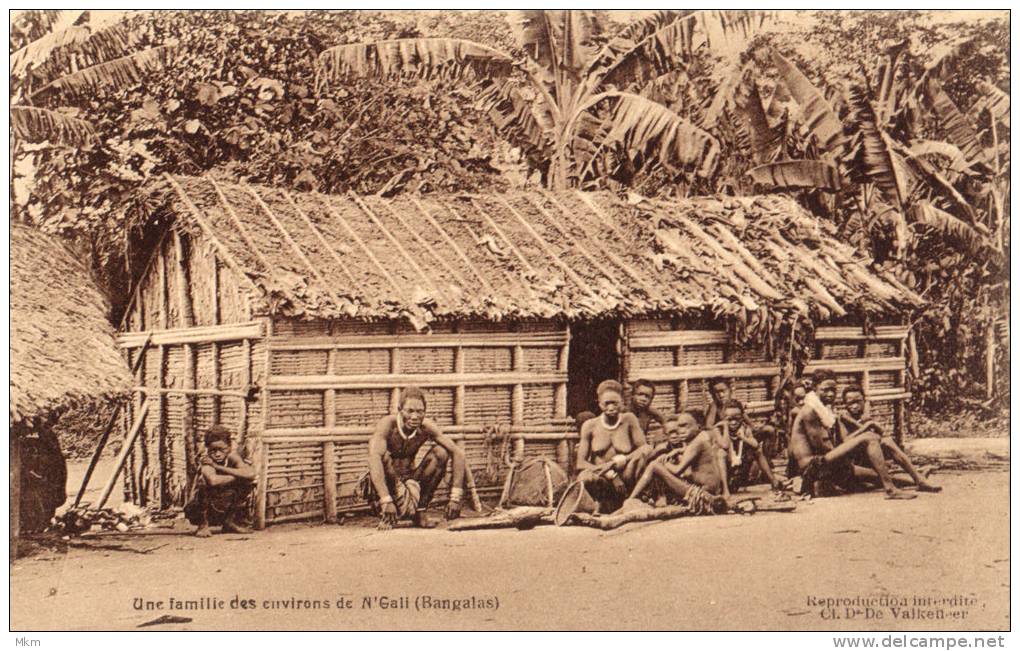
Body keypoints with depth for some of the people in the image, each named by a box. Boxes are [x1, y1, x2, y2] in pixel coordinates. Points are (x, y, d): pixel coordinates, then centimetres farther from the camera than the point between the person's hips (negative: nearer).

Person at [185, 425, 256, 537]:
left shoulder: (232, 456, -10)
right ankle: (203, 525, -11)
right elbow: (213, 480, -44)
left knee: (248, 481, -10)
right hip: (198, 510, -4)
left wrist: (219, 467, -29)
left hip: (223, 510, 4)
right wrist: (238, 476, -28)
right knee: (205, 480, -31)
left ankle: (231, 522, 3)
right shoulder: (206, 460, -22)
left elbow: (251, 473, -29)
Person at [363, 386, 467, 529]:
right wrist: (386, 500, -50)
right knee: (384, 455, -34)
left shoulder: (426, 427, -15)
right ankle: (385, 515, -16)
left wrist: (455, 498, -26)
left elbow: (458, 453, -17)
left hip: (409, 479, 4)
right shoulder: (388, 424, -25)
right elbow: (373, 458, -40)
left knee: (441, 452, -17)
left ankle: (421, 511, -7)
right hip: (383, 484, -4)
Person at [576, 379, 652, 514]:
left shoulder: (629, 420, 2)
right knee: (585, 478, -38)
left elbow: (645, 449, -7)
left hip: (624, 479, 1)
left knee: (646, 449, -22)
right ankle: (607, 503, -8)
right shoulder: (590, 426, 0)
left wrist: (621, 460, -25)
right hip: (601, 479, -1)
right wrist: (609, 474, -19)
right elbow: (581, 463, -5)